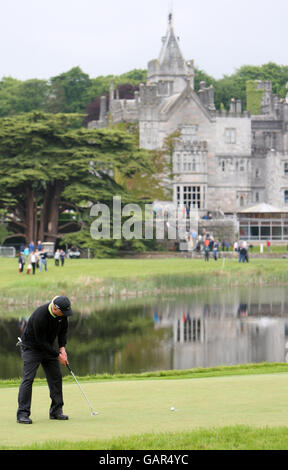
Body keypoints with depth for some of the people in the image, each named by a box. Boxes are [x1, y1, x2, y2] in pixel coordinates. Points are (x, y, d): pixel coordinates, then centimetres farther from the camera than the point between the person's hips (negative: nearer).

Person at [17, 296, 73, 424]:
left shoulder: (62, 313, -13)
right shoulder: (40, 316, -35)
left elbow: (63, 329, 5)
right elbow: (41, 342, -28)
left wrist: (62, 348, -9)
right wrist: (58, 355, -21)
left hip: (48, 347, 7)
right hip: (31, 347, -7)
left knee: (56, 377, 3)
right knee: (28, 378, -14)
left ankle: (56, 411, 10)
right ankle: (22, 414, -14)